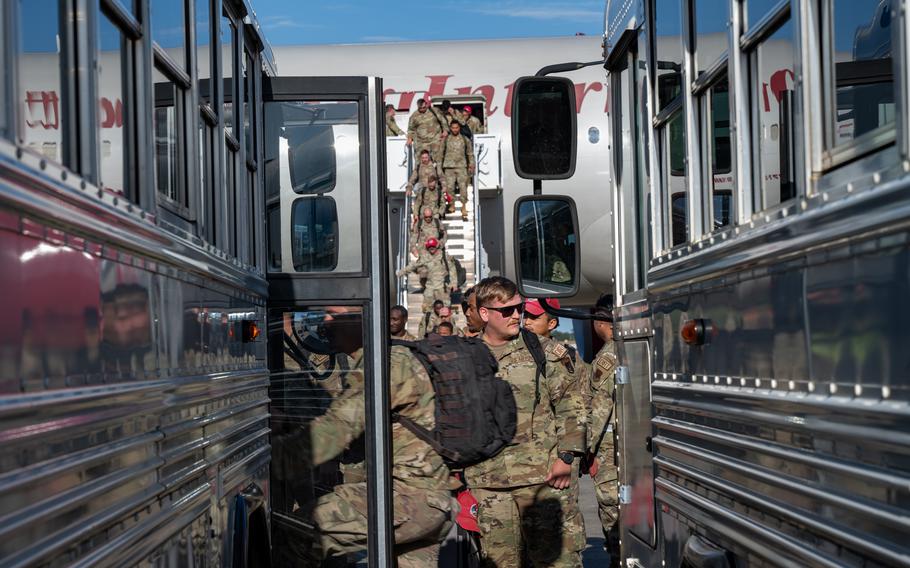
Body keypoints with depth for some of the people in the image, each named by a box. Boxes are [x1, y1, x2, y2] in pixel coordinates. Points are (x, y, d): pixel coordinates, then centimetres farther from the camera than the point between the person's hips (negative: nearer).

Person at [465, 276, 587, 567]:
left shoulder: (544, 351, 5)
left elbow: (571, 405, 5)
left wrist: (566, 456, -4)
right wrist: (460, 467, 12)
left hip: (544, 477, -2)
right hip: (487, 483, 2)